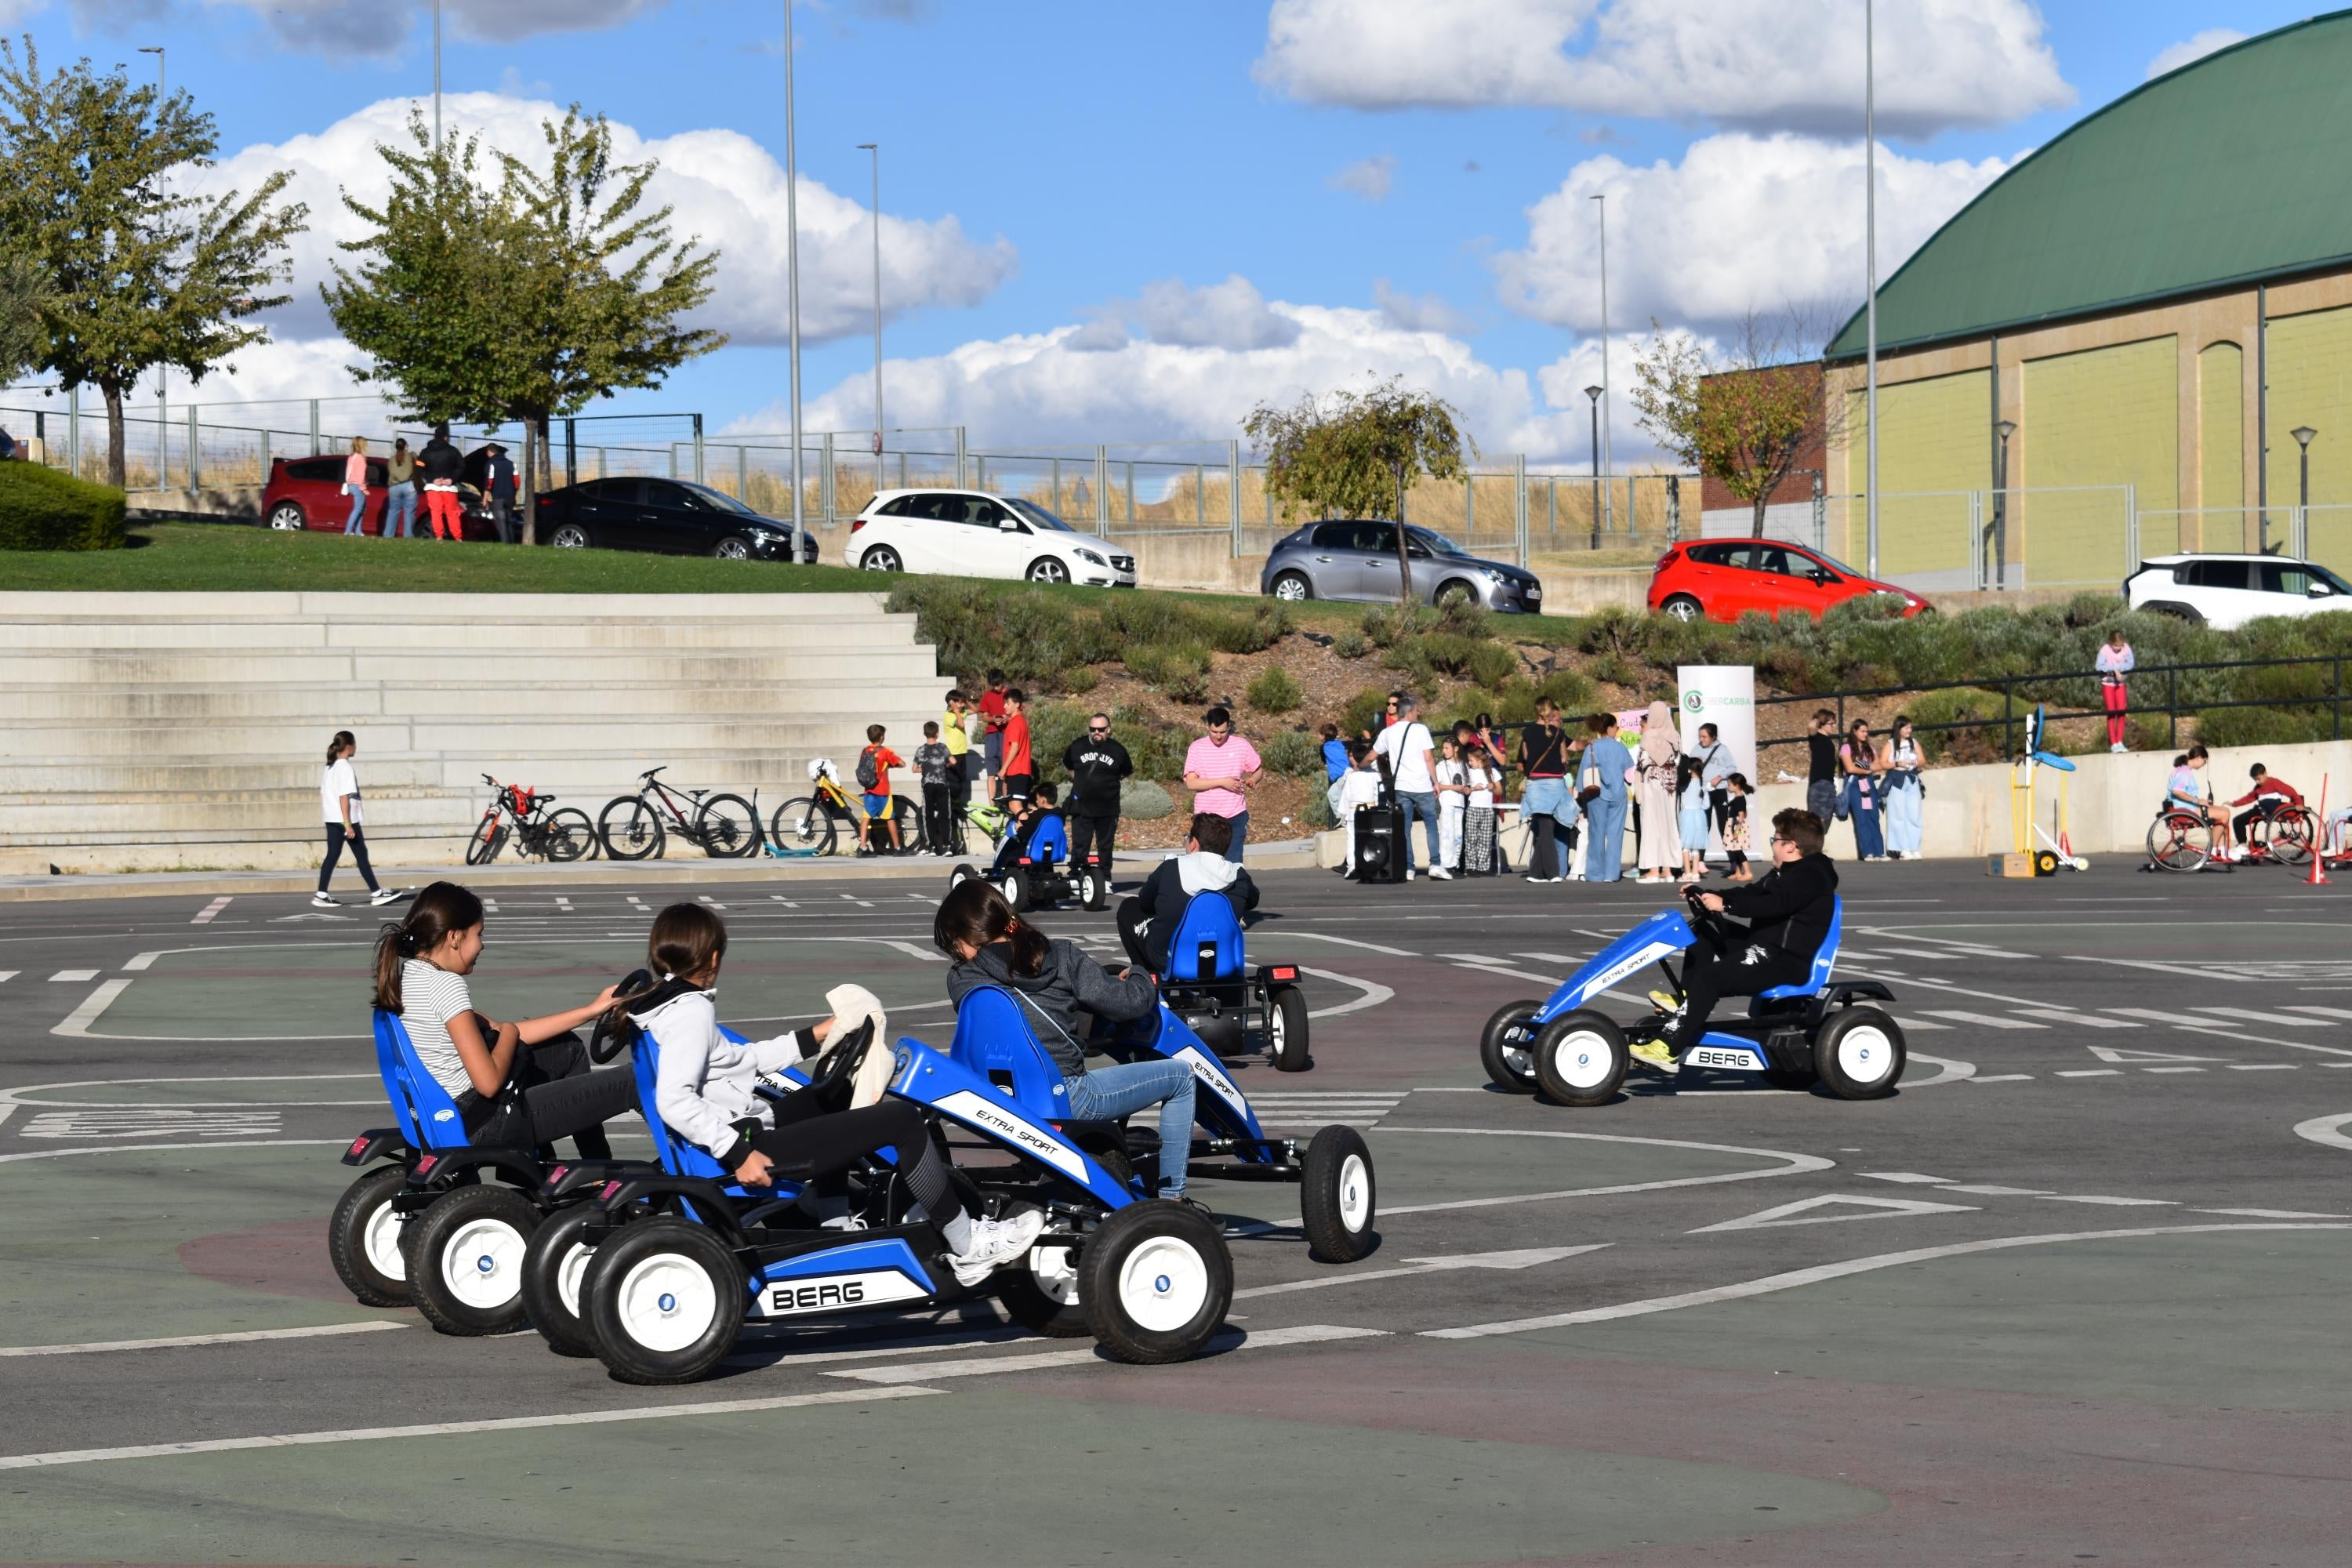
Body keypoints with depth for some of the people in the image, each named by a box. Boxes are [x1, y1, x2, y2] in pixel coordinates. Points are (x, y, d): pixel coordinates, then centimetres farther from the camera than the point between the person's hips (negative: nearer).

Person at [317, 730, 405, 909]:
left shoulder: (329, 768, 12)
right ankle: (376, 893, 5)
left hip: (331, 820, 8)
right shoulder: (345, 768, -14)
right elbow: (344, 797, -19)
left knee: (333, 854, 7)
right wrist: (348, 825, -21)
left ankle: (321, 894, 0)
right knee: (361, 855, 0)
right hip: (346, 819, -8)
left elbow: (323, 794, 15)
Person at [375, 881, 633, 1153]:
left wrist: (591, 1011, 11)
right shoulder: (446, 984, -22)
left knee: (568, 1050, 31)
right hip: (480, 1126, -10)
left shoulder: (406, 973, 8)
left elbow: (505, 1032, 12)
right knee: (632, 1082, -3)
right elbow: (489, 1083, -25)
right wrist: (508, 1034, -5)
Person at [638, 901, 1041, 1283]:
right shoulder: (691, 1012, -19)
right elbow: (674, 1101, -31)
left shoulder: (664, 1003, 10)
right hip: (758, 1148, -11)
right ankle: (968, 1247, 2)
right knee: (902, 1120, -8)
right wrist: (738, 1153, -29)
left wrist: (814, 1037, 20)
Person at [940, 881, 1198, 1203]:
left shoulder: (960, 981, -2)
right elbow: (1128, 1003, -8)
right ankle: (1172, 1200, 13)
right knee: (1179, 1076, 15)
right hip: (1064, 1099, -4)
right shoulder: (1060, 956, -5)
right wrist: (1141, 979, 16)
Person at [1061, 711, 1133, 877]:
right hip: (1081, 807, 0)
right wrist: (1081, 779, 9)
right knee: (1079, 846, -2)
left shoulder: (1117, 750, 1)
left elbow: (1129, 774, 14)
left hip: (1108, 809, 0)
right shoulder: (1077, 746, 2)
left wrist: (1109, 779, 5)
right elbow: (1066, 767, 20)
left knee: (1105, 847, 9)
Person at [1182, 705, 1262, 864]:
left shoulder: (1242, 745, 1)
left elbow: (1257, 769, 14)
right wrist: (1222, 782, -17)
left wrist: (1253, 780, -10)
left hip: (1236, 816, 0)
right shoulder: (1196, 748, -3)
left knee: (1233, 863, -5)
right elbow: (1191, 783, -10)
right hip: (1206, 817, 0)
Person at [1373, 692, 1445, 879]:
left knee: (1404, 829, 6)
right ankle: (1436, 864, -1)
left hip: (1401, 787, 3)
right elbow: (1429, 758, -8)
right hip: (1422, 787, -3)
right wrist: (1436, 782, -1)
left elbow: (1372, 755, 19)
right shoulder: (1420, 729, -5)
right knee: (1431, 826, 6)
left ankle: (1407, 869, 3)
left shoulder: (1388, 733, 8)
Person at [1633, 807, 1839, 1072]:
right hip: (1765, 946, 12)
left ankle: (1668, 1048, -33)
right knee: (1701, 932, 17)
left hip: (1786, 960, -12)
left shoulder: (1810, 876, -14)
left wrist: (1726, 904, -30)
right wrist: (1709, 896, 11)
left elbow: (1772, 904, -28)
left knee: (1710, 976, -27)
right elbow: (1752, 894, 22)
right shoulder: (1786, 873, 21)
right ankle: (1686, 1001, 8)